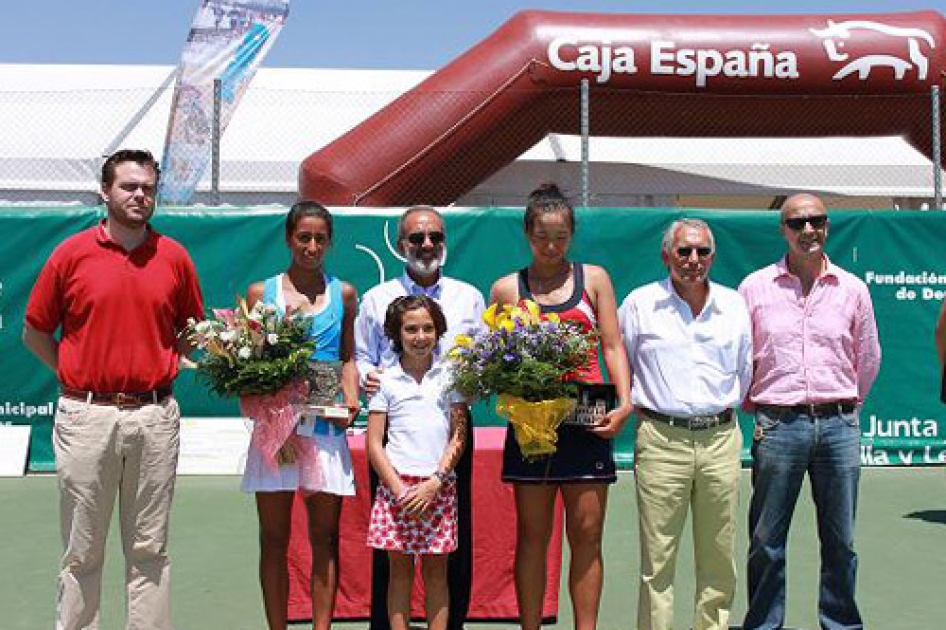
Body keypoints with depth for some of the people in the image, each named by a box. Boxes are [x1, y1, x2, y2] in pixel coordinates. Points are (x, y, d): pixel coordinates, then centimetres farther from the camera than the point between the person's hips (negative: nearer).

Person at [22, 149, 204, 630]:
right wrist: (79, 375, 1)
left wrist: (161, 369, 4)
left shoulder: (174, 256, 5)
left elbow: (192, 329, 16)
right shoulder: (71, 253, 1)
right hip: (86, 416, -1)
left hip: (155, 416, 1)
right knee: (82, 550, 7)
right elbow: (35, 332, 7)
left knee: (149, 548, 10)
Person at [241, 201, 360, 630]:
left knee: (324, 536, 5)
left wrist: (351, 401, -3)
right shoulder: (262, 292, 5)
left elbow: (348, 356, 13)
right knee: (274, 537, 6)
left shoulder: (343, 294, 9)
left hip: (327, 426, 1)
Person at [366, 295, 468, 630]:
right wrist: (400, 490, -9)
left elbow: (459, 436, 2)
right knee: (400, 569, 5)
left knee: (436, 571, 6)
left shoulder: (450, 376, 6)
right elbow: (374, 444, 1)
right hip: (396, 484, 0)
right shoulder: (385, 380, 4)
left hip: (439, 486, 1)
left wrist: (434, 482, -9)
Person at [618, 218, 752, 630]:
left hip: (721, 438, 3)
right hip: (661, 440, -3)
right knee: (657, 557, -1)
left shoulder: (733, 304, 11)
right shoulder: (639, 303, 4)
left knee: (718, 557, 9)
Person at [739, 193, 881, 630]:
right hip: (777, 425, -1)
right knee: (766, 541, 4)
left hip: (838, 425, 2)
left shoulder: (852, 288, 7)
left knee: (841, 541, 9)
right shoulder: (755, 287, 2)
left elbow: (868, 359, 18)